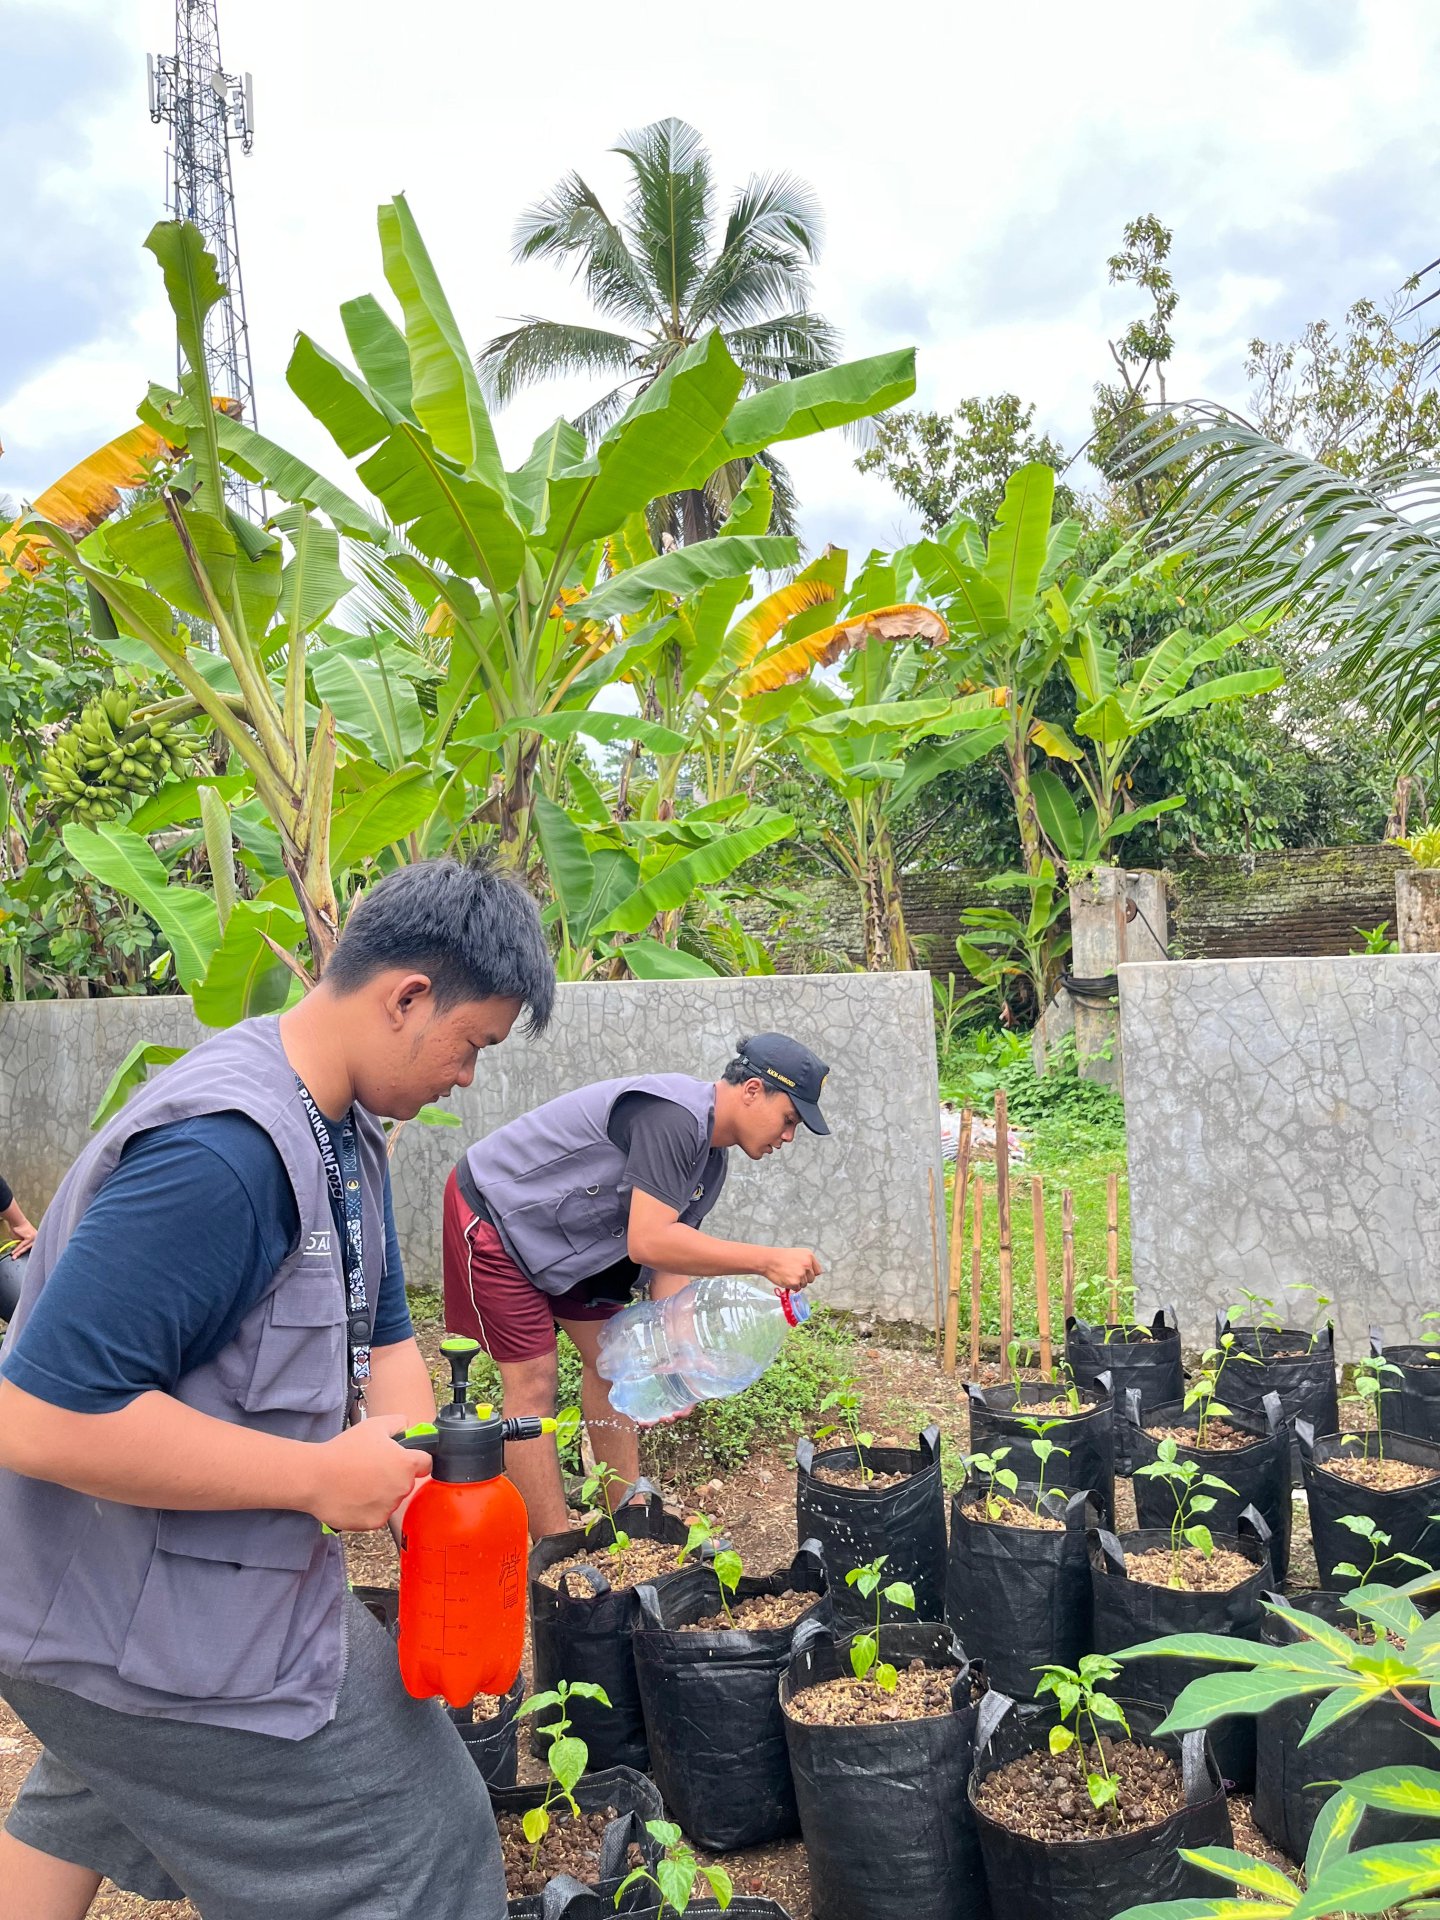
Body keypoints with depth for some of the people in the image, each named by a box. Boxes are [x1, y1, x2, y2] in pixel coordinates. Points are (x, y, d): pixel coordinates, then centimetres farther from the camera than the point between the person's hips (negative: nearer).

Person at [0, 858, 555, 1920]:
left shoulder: (347, 1134, 2)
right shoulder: (221, 1152, -33)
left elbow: (382, 1332, 8)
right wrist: (320, 1477, -28)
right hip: (158, 1632, -10)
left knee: (85, 1811, 33)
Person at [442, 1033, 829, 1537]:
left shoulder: (709, 1160, 2)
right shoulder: (673, 1116, -30)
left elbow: (670, 1265, 0)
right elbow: (647, 1243, -36)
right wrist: (766, 1261, -33)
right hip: (495, 1211, -10)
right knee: (533, 1379, -9)